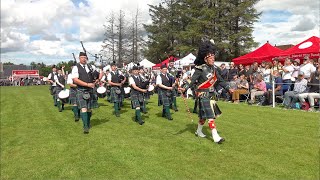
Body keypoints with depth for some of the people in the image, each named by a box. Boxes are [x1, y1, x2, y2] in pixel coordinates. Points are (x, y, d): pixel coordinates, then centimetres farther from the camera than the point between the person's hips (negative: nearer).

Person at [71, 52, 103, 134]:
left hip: (90, 90, 4)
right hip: (81, 91, -4)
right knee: (83, 108, -12)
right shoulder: (76, 68, -5)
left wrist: (98, 79, -2)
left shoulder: (91, 67, 8)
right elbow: (75, 80, -16)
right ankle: (85, 126, -5)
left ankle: (88, 123, 33)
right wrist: (88, 84, -20)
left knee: (89, 109, 13)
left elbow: (100, 73, 18)